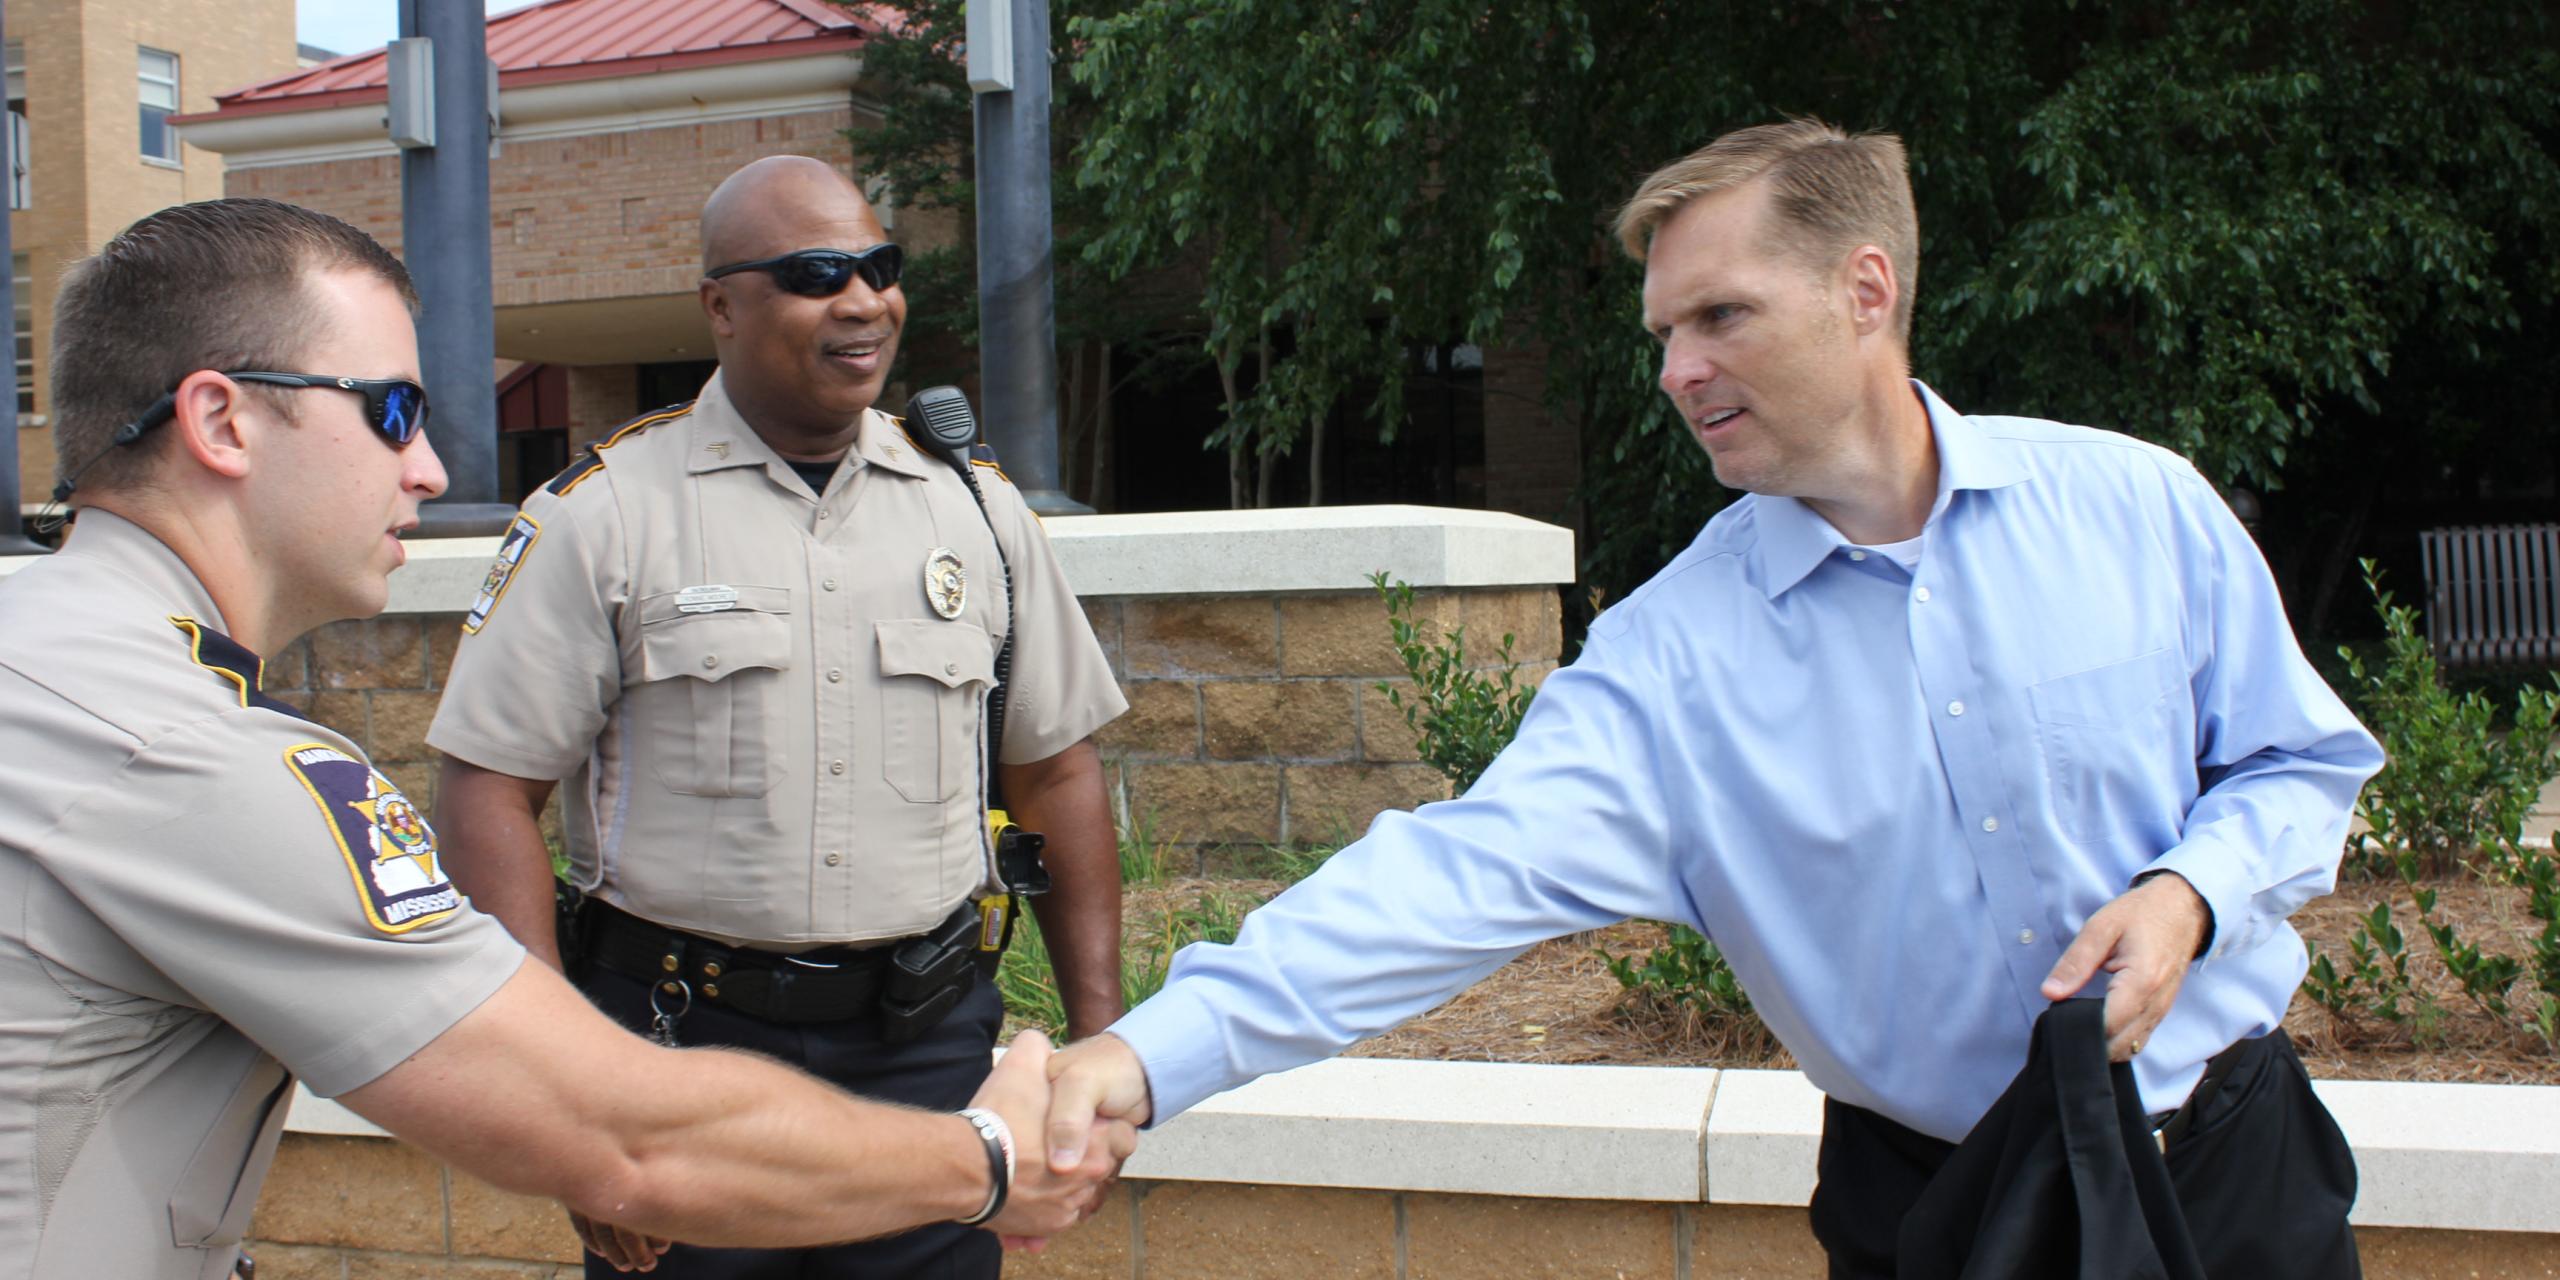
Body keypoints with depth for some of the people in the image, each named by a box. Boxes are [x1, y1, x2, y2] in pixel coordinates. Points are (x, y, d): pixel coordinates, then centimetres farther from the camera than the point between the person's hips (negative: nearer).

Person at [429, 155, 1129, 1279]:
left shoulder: (977, 509, 8)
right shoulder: (604, 513, -3)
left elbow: (1056, 773, 12)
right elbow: (488, 789, -5)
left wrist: (1099, 1036, 8)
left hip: (928, 1048, 3)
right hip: (678, 1046, -2)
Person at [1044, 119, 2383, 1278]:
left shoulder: (2141, 506, -7)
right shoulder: (1671, 653, -12)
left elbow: (2302, 761, 4)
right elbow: (1466, 870, -23)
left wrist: (2191, 893, -18)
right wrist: (1152, 1052, -34)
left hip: (2236, 1163, 1)